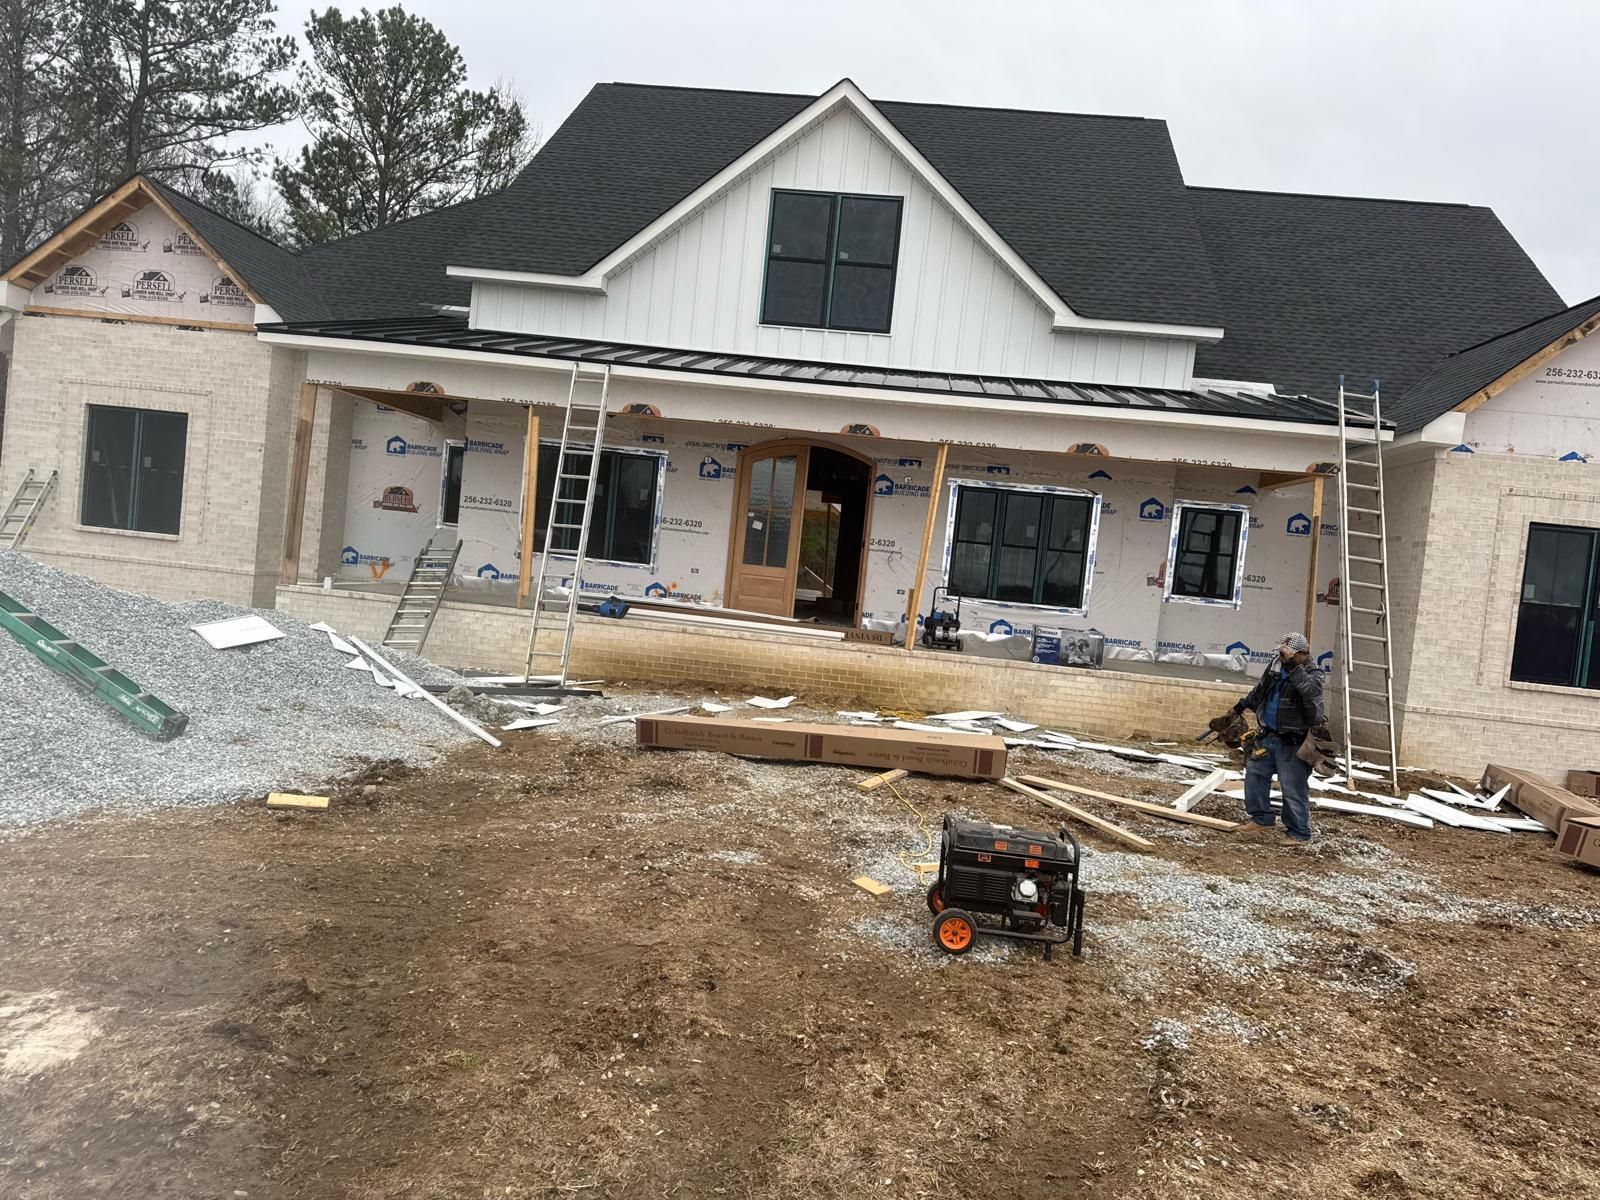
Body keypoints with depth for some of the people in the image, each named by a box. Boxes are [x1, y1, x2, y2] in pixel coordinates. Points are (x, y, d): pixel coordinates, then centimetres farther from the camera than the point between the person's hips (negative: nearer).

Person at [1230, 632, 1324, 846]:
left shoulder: (1313, 675, -11)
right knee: (1254, 775, 12)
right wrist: (1240, 706, 33)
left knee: (1293, 788, -4)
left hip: (1292, 743, -7)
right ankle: (1262, 819, 26)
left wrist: (1293, 666, -38)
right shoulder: (1274, 667, 7)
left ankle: (1299, 833, 7)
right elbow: (1258, 691, 24)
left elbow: (1309, 689, -35)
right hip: (1268, 736, 7)